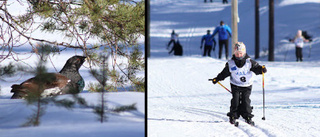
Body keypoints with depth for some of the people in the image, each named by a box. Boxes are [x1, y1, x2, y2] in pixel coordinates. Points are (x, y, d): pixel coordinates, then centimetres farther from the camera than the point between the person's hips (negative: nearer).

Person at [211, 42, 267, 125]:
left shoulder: (249, 62, -8)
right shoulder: (230, 63, -4)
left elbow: (256, 68, -12)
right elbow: (224, 73, 5)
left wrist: (261, 69, -33)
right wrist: (217, 79, 3)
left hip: (247, 85, 0)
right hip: (235, 85, 0)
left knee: (246, 100, -7)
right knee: (235, 100, -10)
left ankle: (247, 116, 3)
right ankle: (233, 116, 0)